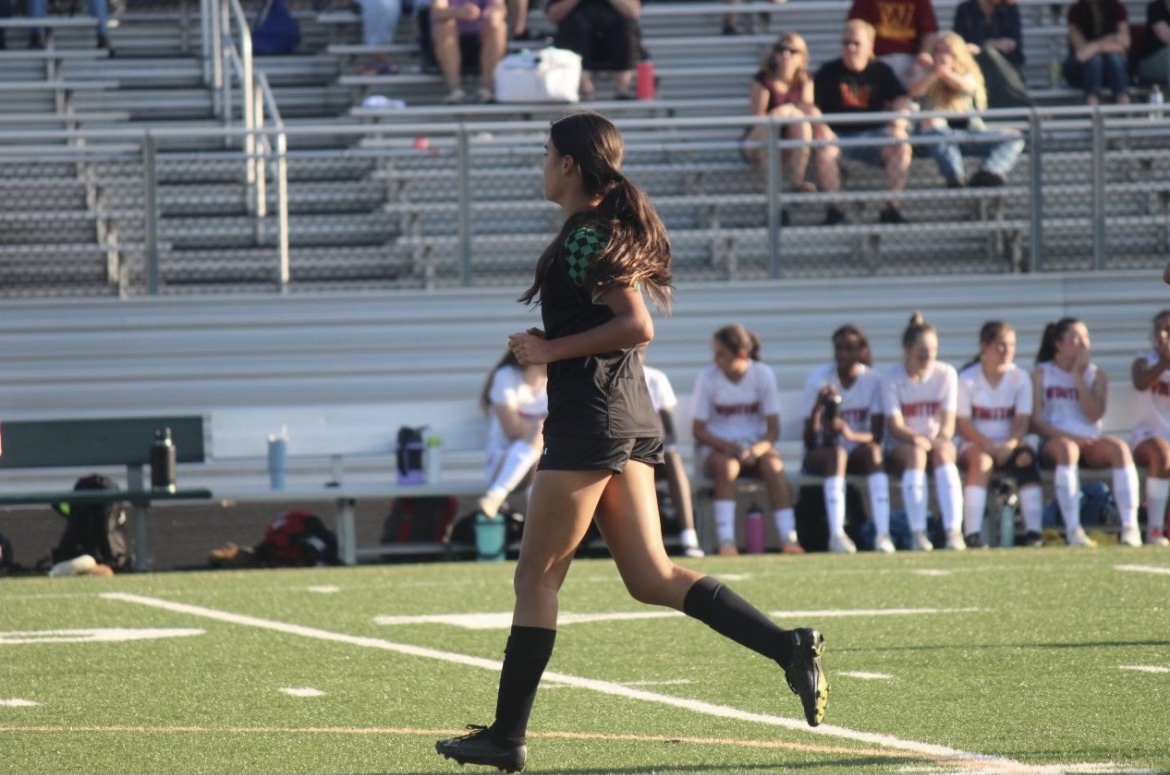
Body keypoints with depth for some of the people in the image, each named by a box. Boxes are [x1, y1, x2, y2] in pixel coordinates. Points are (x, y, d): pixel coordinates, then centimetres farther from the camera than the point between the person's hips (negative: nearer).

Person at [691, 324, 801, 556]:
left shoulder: (763, 374, -4)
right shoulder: (707, 377, -7)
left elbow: (773, 429, -5)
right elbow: (698, 430, -6)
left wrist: (756, 449, -25)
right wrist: (727, 446, -23)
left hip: (755, 445, 1)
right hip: (717, 449, -1)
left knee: (773, 463, -31)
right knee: (727, 464, -36)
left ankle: (788, 538, -37)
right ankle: (726, 541, -41)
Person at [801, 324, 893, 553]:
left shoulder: (872, 380, -4)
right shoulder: (818, 379, -9)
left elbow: (876, 437, -12)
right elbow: (810, 441, -15)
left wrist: (851, 434, -34)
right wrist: (818, 406, -33)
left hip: (857, 452, 1)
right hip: (821, 454, -1)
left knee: (872, 451, -31)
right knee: (837, 452, -34)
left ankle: (883, 534, -42)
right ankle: (836, 535, -48)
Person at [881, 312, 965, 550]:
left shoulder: (946, 374, 0)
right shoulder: (891, 377, -5)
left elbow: (948, 424, -4)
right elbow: (895, 426, -11)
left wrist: (938, 440, -26)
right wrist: (917, 439, -31)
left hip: (938, 442, 1)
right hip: (902, 445, -1)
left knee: (943, 451, -33)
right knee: (916, 452, -35)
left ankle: (954, 531, -43)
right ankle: (917, 533, -42)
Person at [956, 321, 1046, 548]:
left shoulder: (1020, 378, 2)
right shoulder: (967, 379, -4)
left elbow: (1022, 423, -5)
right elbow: (963, 425, -9)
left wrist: (1009, 445, -24)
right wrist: (989, 446, -23)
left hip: (1009, 445, 2)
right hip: (975, 445, -2)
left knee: (1027, 458, -30)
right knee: (981, 460, -36)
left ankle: (1033, 531, -37)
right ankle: (972, 534, -42)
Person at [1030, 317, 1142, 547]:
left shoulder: (1096, 375, 16)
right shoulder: (1041, 374, 9)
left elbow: (1094, 415, -1)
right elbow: (1036, 421, -2)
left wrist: (1078, 376, -3)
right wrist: (1069, 435, -18)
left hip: (1090, 442, 3)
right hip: (1053, 442, -3)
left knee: (1120, 448, -30)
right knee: (1066, 448, -39)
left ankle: (1130, 527, -40)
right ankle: (1073, 529, -47)